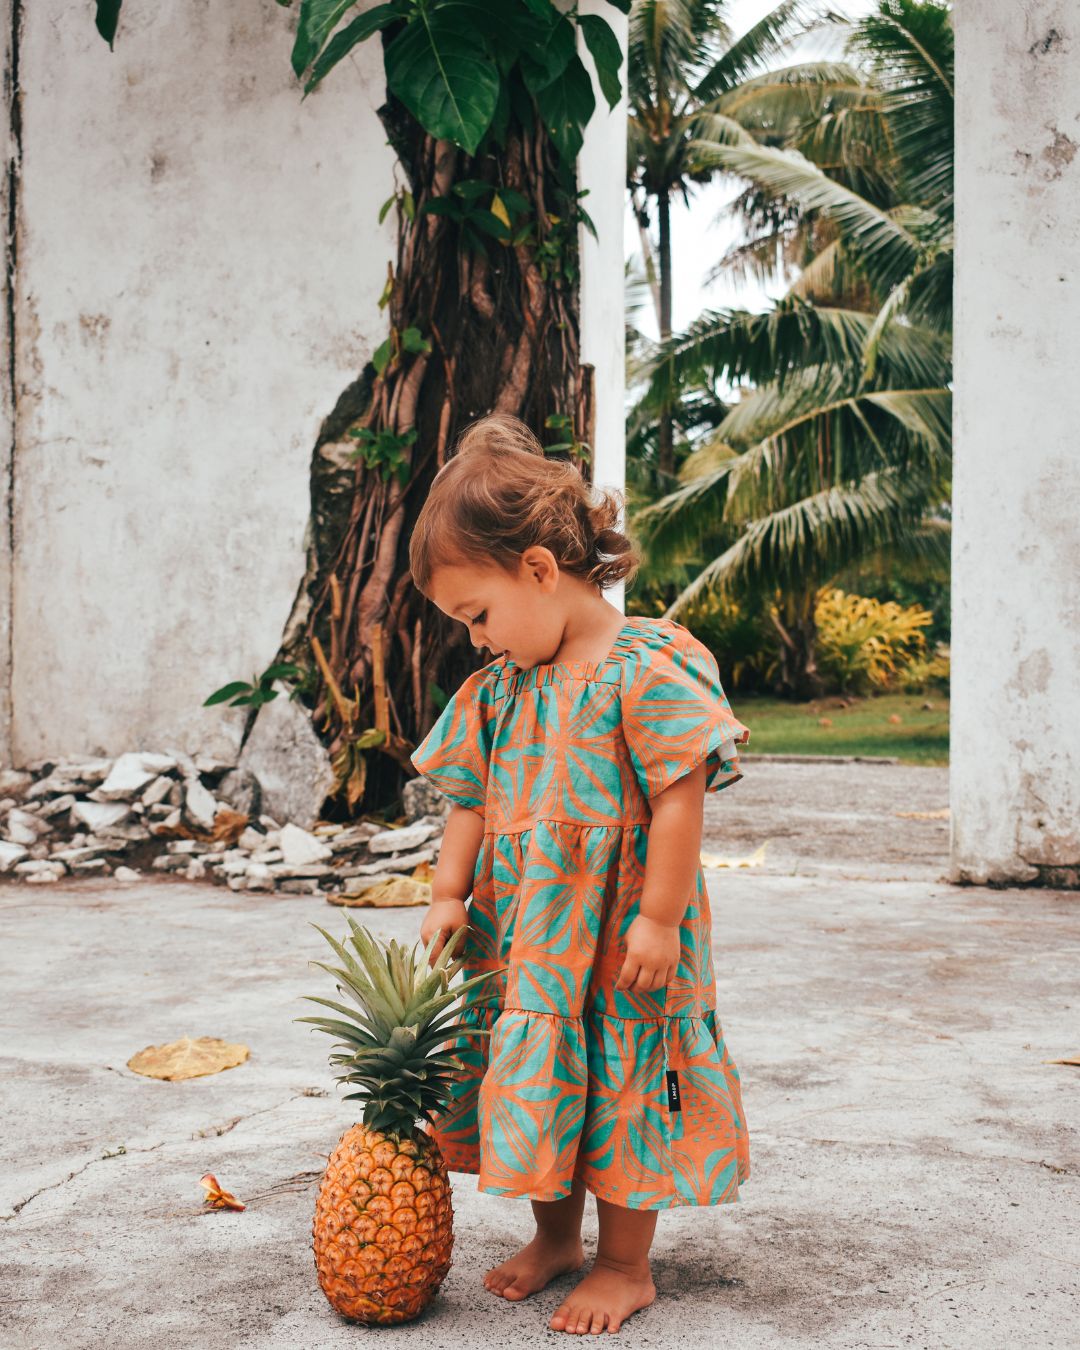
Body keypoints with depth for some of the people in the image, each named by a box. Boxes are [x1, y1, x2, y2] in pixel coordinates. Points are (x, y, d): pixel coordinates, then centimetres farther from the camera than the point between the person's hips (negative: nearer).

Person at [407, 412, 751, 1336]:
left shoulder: (650, 665, -17)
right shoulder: (500, 687, 6)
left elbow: (680, 798, -19)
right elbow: (472, 799, 11)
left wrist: (660, 918, -19)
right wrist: (448, 896, 4)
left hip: (621, 930, -7)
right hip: (525, 929, 7)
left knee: (621, 1079, 5)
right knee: (535, 1073, 15)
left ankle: (626, 1266, 22)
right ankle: (555, 1235, 35)